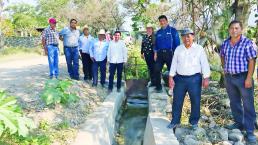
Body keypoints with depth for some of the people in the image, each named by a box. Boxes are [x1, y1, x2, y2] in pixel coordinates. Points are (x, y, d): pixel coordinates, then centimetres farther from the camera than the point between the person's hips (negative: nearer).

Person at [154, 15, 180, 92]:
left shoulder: (173, 30, 0)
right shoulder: (158, 32, 14)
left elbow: (177, 43, -3)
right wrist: (155, 53, 8)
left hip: (169, 53, -4)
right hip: (160, 53, 4)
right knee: (157, 70, 0)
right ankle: (158, 87, 13)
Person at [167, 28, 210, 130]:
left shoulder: (199, 49, -1)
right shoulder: (178, 49, 7)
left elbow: (204, 64, -2)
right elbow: (174, 64, 7)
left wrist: (206, 78, -8)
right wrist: (171, 77, 1)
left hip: (194, 79, -2)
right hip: (180, 78, 2)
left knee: (195, 101, 7)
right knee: (177, 101, 7)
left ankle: (194, 122, 24)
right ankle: (175, 121, 21)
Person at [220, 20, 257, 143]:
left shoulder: (248, 43, -11)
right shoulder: (225, 43, 4)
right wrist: (224, 69, 10)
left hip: (243, 77, -5)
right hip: (229, 78, 5)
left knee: (248, 105, 1)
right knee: (234, 103, 17)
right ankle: (239, 123, 34)